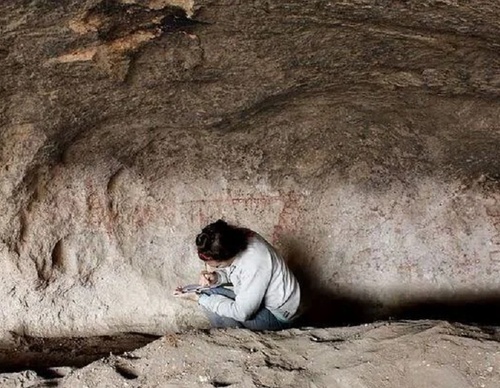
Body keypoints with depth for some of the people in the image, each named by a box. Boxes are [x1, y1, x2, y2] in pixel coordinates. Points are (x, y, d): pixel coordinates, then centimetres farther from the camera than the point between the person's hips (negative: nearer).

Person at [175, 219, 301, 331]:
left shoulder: (254, 264, -35)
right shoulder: (237, 238, -13)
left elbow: (241, 313, -29)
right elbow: (230, 271, 9)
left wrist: (200, 299, -21)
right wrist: (215, 277, -13)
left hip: (277, 316, -8)